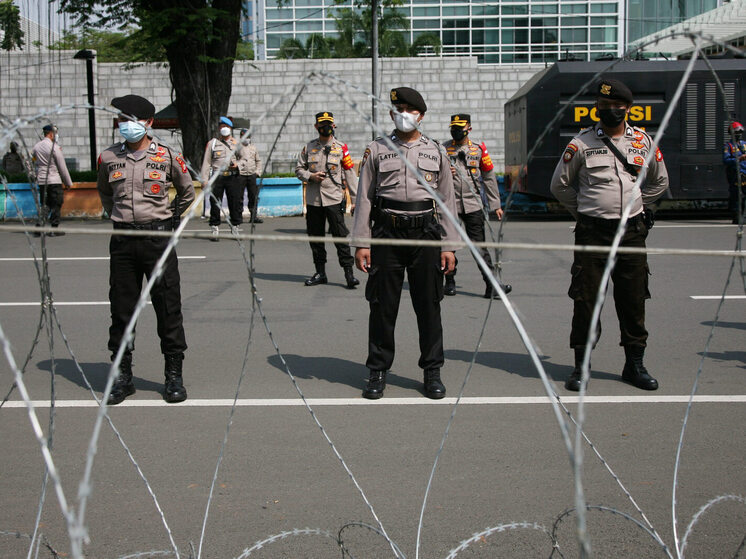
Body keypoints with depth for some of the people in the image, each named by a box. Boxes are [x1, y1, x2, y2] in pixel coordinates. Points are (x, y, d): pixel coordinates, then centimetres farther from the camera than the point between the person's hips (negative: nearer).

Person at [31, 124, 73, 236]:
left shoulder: (37, 146, 7)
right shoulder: (54, 147, -12)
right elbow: (62, 167, -8)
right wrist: (68, 182, -1)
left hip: (41, 181, 6)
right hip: (54, 180, -6)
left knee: (45, 205, 12)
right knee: (56, 204, 3)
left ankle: (39, 225, 0)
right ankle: (54, 229, 4)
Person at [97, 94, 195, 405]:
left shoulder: (167, 156, -1)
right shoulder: (108, 158, 6)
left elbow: (187, 192, 14)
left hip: (158, 238, -2)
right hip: (122, 241, 2)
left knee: (168, 309, 1)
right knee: (121, 310, 6)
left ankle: (174, 376, 10)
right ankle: (122, 376, 16)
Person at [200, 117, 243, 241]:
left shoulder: (236, 143, 14)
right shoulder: (212, 143, 9)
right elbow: (206, 162, 5)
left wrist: (237, 164, -6)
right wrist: (204, 179, -3)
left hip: (233, 176, 1)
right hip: (217, 177, -1)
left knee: (235, 203, 0)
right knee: (215, 204, -1)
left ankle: (235, 226, 10)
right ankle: (215, 229, 6)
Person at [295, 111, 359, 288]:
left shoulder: (341, 148, 3)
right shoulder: (308, 147, 9)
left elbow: (350, 174, 4)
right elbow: (298, 169, 14)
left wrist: (356, 199, 0)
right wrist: (310, 176, -8)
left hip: (334, 199, -3)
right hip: (313, 200, 3)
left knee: (340, 235, -8)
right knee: (315, 236, 8)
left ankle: (349, 272, -4)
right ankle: (320, 272, 19)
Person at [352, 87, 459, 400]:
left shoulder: (436, 153, 11)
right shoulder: (376, 151, 7)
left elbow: (447, 201, 10)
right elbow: (364, 198, 5)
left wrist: (448, 246, 4)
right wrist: (361, 243, -2)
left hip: (426, 234, 1)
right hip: (387, 233, -1)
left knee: (428, 305, 5)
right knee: (382, 306, 2)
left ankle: (432, 371, 16)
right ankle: (378, 371, 14)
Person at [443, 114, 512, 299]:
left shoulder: (478, 148, 8)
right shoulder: (443, 149, 6)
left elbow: (489, 177, 13)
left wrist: (495, 205, 12)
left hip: (473, 204, 0)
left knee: (479, 245, -3)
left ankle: (491, 285, -6)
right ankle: (450, 282, 18)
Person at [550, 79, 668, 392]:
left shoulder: (643, 141, 6)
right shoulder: (581, 144, 0)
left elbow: (660, 182, 20)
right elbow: (559, 184, 9)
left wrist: (634, 208, 13)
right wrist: (582, 211, 7)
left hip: (632, 231, 2)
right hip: (592, 232, -2)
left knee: (633, 299, 6)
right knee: (586, 298, -2)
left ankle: (634, 364, 18)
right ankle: (581, 366, 9)